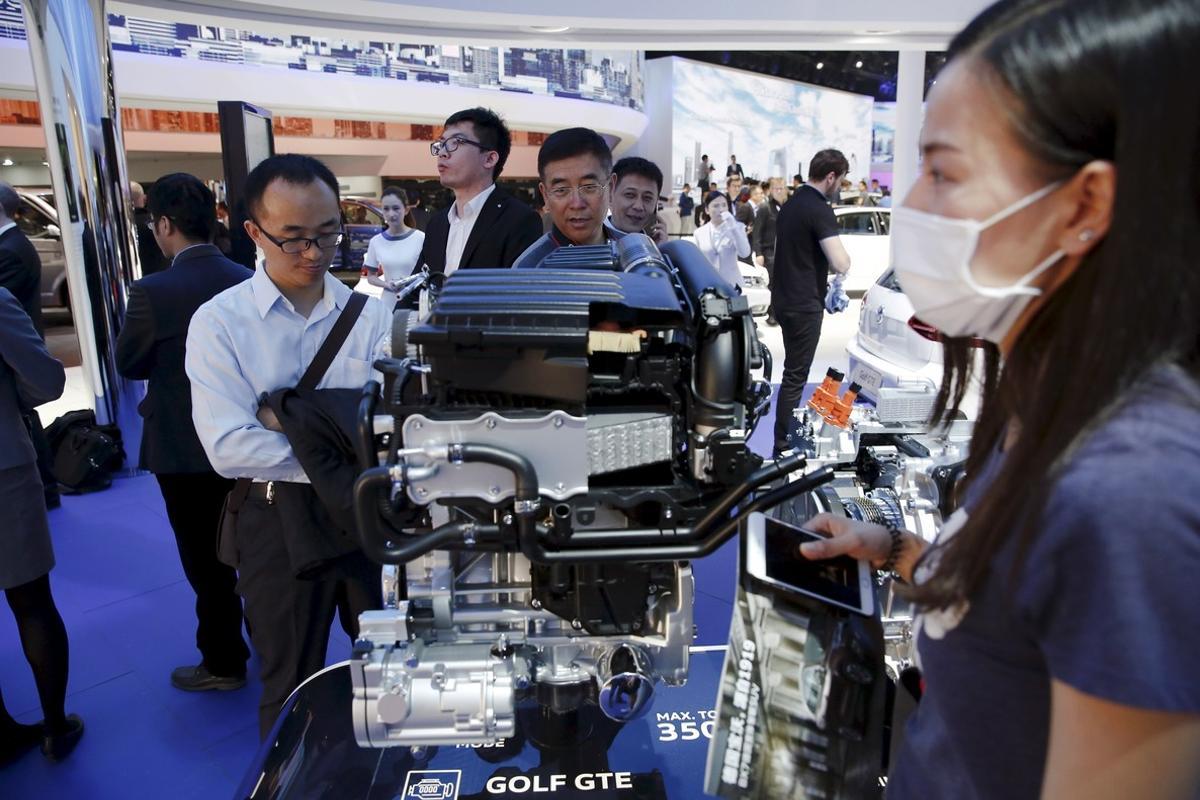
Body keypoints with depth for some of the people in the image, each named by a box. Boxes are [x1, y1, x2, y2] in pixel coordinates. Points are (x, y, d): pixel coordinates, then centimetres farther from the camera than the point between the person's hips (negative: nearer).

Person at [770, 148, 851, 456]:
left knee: (794, 370, 21)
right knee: (795, 376, -3)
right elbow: (841, 264, -25)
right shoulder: (819, 210, -18)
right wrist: (842, 250, -4)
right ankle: (783, 445, 3)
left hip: (784, 299, 9)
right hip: (804, 305, -9)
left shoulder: (790, 203, 10)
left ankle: (792, 433, 33)